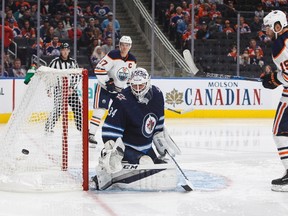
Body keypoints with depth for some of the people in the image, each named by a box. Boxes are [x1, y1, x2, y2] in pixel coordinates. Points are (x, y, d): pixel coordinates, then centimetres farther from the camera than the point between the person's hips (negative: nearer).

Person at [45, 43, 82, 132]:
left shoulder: (73, 62, 6)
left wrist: (73, 88, -5)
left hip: (71, 89, 4)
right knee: (58, 108, -17)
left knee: (78, 108, 4)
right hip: (59, 89, -4)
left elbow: (77, 76, 7)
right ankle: (49, 127, -11)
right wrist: (49, 89, -8)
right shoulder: (55, 62, -6)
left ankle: (81, 127, 16)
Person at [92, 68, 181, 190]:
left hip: (146, 147, 7)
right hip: (126, 147, -7)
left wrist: (161, 139, 17)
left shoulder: (157, 95, -2)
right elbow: (110, 129, -25)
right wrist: (110, 148, -36)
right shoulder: (122, 101, -23)